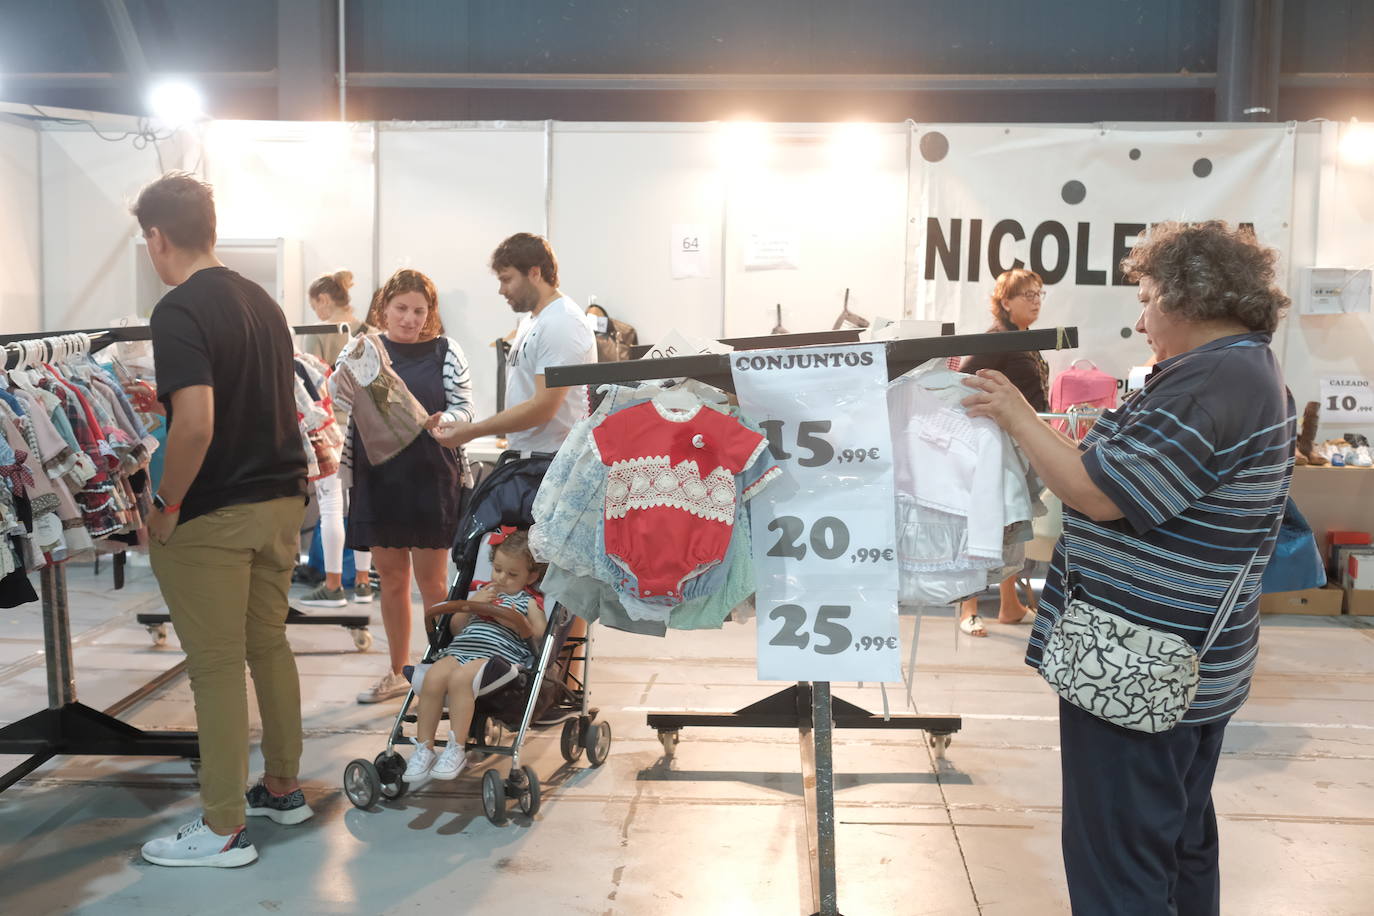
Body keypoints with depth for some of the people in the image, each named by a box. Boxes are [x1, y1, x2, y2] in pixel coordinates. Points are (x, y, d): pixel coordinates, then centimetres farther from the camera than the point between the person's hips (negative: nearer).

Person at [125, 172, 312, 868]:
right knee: (269, 646, 18)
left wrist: (167, 508, -14)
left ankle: (223, 829, 11)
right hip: (281, 501, 8)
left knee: (217, 666, 1)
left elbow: (195, 425, -26)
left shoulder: (180, 311, -16)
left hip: (211, 517, -8)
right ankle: (282, 789, 31)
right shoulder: (261, 301, 10)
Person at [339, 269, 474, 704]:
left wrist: (444, 421, -22)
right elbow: (339, 393, -2)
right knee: (391, 578, 12)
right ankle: (398, 672, 26)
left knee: (431, 580, 2)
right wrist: (358, 358, -21)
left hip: (431, 480, -3)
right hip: (377, 477, 3)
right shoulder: (364, 347, 6)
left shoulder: (445, 350, 0)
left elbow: (464, 404, -2)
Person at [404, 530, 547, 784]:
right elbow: (455, 628, 24)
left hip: (498, 654, -5)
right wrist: (472, 603, 10)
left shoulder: (528, 602, 16)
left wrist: (518, 623, -10)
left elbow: (540, 635, 4)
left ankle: (456, 750, -29)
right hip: (460, 649, 5)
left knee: (460, 678, -35)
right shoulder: (481, 592, 30)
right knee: (432, 678, -27)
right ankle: (424, 749, -18)